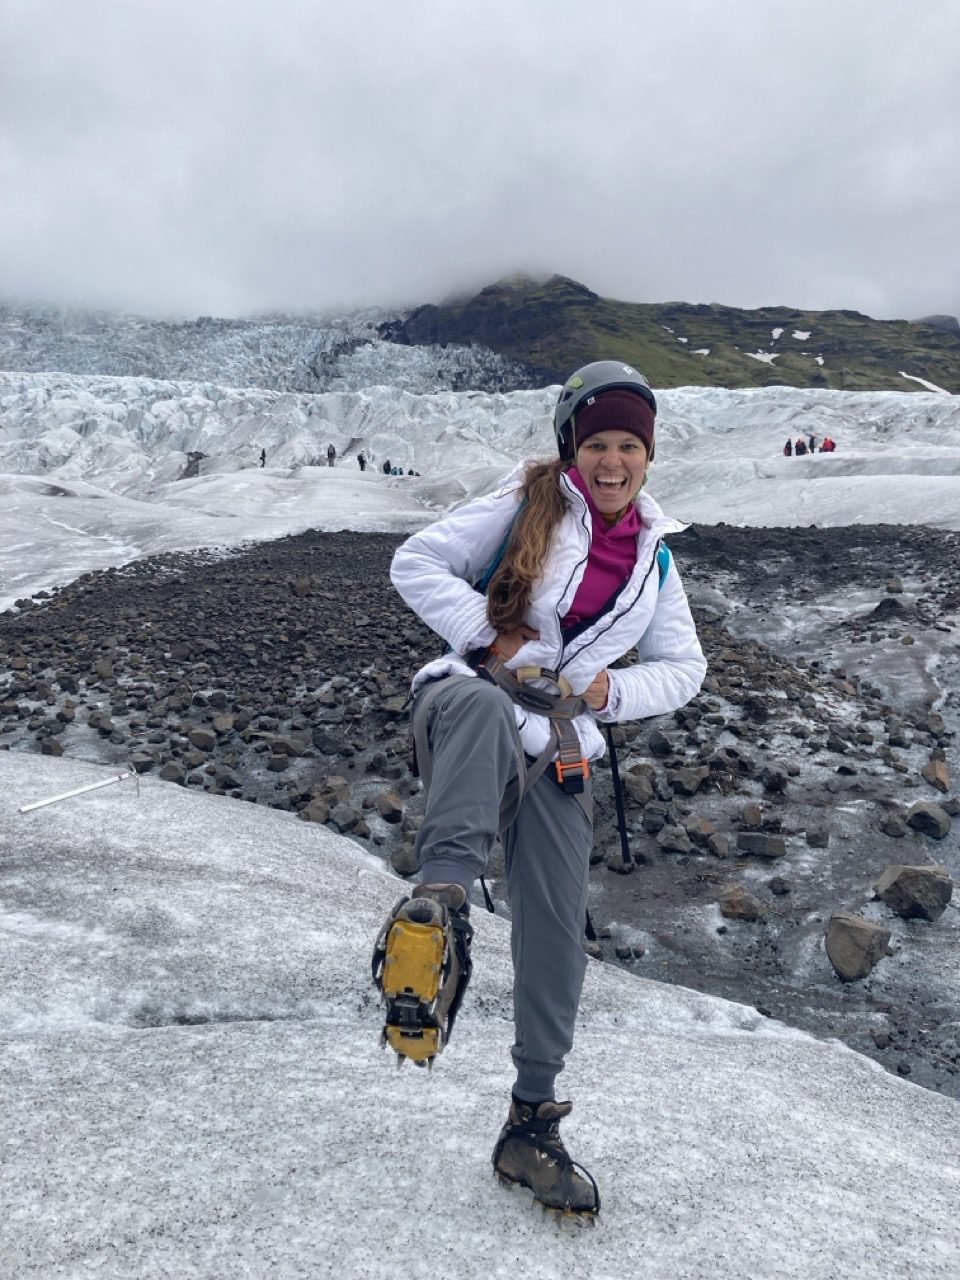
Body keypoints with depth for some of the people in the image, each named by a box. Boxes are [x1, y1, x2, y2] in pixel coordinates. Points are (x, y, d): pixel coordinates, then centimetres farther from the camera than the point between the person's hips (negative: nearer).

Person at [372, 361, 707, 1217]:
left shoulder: (653, 554, 14)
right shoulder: (528, 505, 1)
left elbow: (685, 666, 18)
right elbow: (418, 564, -3)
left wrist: (613, 689, -2)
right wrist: (496, 639, -14)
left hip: (557, 752, 4)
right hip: (468, 698, -4)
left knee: (557, 937, 2)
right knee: (486, 709, -42)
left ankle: (532, 1127, 19)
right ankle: (440, 901, -56)